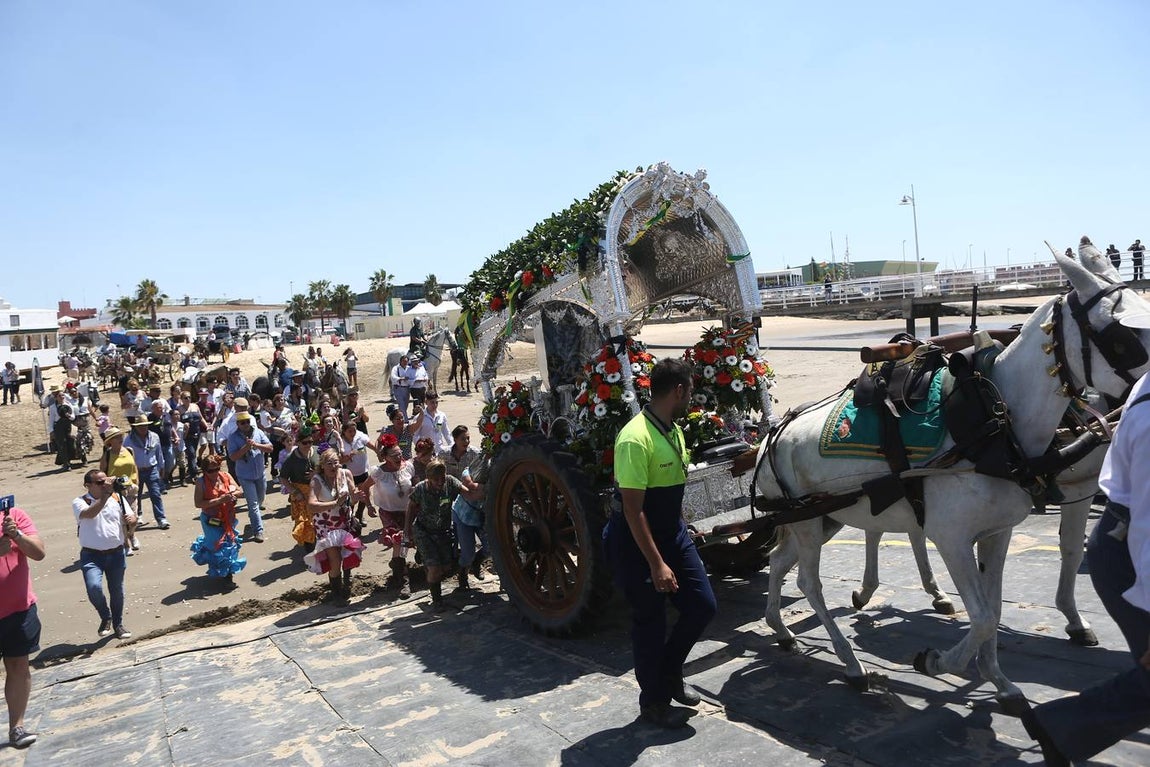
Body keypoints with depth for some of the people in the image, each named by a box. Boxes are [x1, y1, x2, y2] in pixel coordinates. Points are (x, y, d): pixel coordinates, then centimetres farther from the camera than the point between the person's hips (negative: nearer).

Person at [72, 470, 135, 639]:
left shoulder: (117, 498, 2)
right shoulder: (80, 502, -8)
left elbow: (131, 516, 6)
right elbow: (89, 514, -29)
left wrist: (131, 518, -18)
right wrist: (105, 495, -38)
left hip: (116, 553, 3)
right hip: (92, 555, -3)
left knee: (117, 590, 14)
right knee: (94, 587, -22)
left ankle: (118, 624, 36)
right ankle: (105, 617, 7)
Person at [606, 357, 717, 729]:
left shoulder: (674, 431, 5)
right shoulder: (636, 439, -25)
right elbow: (633, 509, -25)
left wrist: (681, 534, 20)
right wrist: (657, 564, -24)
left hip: (673, 533, 9)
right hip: (637, 541, -8)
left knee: (703, 604, 9)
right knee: (650, 621, 6)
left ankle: (669, 673, 32)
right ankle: (653, 701, 26)